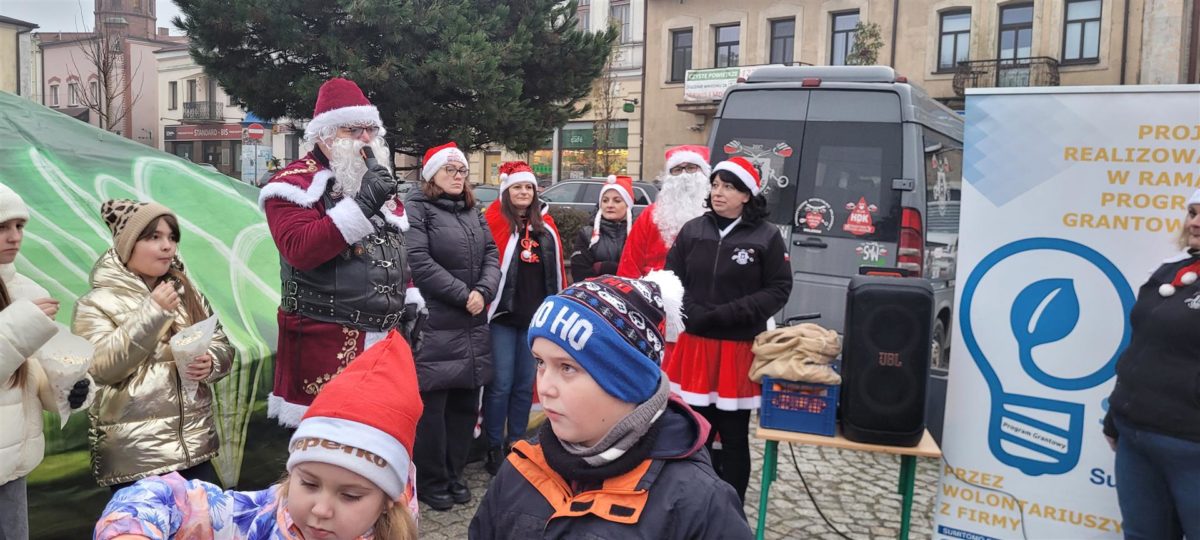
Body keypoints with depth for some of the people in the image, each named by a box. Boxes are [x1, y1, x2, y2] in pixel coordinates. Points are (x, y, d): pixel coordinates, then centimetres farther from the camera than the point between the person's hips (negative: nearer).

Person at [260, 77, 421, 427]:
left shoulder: (379, 182, 18)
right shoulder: (297, 183, -7)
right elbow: (299, 249, -23)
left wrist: (409, 300, 15)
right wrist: (361, 206, -26)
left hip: (386, 336, 7)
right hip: (326, 343, -7)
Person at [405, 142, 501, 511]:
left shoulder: (473, 212, 18)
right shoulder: (417, 209, -3)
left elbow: (491, 255, 11)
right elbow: (419, 262, -15)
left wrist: (483, 291, -8)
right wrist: (463, 294, -15)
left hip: (473, 326, 7)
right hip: (435, 325, -6)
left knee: (465, 403, 11)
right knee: (432, 406, -1)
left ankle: (454, 474, 24)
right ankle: (431, 481, 13)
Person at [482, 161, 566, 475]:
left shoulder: (546, 226, 12)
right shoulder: (493, 221, -3)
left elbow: (558, 269, 15)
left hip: (537, 317, 5)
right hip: (502, 316, -4)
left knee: (525, 384, 11)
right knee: (501, 384, -2)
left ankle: (516, 444, 23)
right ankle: (494, 448, 11)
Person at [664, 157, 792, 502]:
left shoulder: (766, 236, -5)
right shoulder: (693, 230, 4)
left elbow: (779, 290, -5)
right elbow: (672, 277, 7)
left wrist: (726, 314, -14)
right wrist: (693, 313, -12)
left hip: (740, 349, -3)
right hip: (694, 345, 3)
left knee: (734, 438, 8)